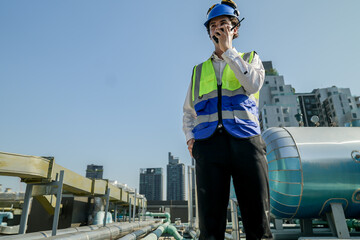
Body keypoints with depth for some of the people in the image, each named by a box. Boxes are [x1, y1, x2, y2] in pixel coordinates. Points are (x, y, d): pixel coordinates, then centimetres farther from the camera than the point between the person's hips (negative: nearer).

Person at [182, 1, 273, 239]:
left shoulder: (251, 58, 22)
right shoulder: (199, 70, 25)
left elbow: (253, 85, -1)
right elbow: (188, 110, 26)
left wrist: (228, 50, 2)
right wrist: (189, 136, 7)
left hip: (245, 141, -1)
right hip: (209, 143, 1)